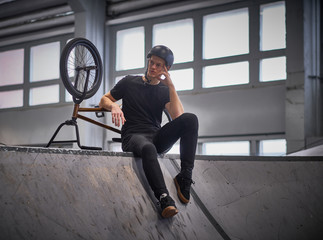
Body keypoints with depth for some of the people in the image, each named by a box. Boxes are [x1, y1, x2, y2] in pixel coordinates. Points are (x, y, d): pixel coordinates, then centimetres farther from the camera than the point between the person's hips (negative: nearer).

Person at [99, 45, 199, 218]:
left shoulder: (165, 91, 14)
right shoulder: (129, 82, 12)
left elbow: (178, 116, -4)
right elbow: (104, 100, 16)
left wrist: (170, 85, -6)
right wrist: (114, 106, -8)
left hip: (157, 137, 3)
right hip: (133, 137, -3)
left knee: (190, 119, -25)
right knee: (148, 148, -42)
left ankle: (185, 178, -28)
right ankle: (164, 198, -52)